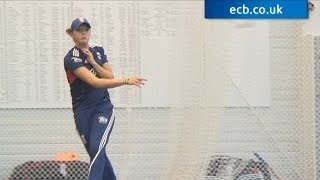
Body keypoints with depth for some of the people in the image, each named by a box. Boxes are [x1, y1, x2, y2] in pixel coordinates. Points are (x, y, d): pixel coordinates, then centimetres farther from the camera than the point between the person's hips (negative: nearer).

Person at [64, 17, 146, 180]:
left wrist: (93, 63, -12)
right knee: (97, 154, 6)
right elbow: (95, 82, -25)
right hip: (83, 112, -2)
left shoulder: (98, 51, 7)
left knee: (97, 149, -19)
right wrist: (126, 81, -34)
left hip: (103, 108, 2)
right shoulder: (71, 59, -12)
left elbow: (110, 78, 1)